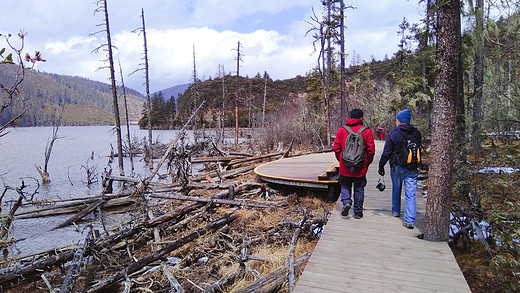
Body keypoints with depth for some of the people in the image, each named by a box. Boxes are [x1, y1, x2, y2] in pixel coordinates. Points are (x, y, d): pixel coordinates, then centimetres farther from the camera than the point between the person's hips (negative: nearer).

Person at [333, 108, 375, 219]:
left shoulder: (341, 130, -2)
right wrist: (367, 163, 11)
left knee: (345, 186, 17)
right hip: (360, 168, 0)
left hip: (345, 167, 0)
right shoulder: (367, 131, -4)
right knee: (359, 189, 12)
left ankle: (346, 202, -6)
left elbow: (336, 148, 0)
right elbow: (371, 150, -4)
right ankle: (358, 212, 18)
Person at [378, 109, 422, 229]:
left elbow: (386, 153, -10)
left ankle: (396, 211, 37)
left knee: (396, 190, 20)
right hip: (412, 169, 2)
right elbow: (419, 148, 15)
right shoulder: (416, 133, 3)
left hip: (397, 168, -2)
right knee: (411, 194, -1)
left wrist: (381, 166, -1)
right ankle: (410, 220, -6)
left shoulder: (393, 134, -10)